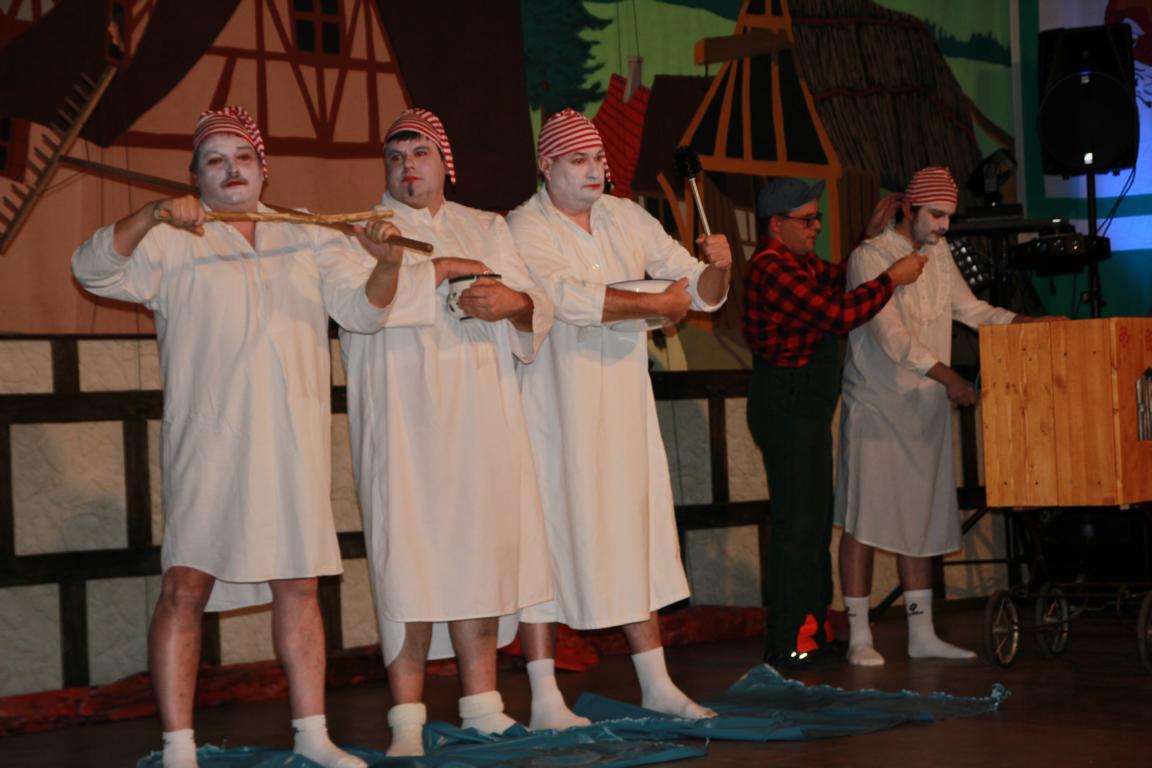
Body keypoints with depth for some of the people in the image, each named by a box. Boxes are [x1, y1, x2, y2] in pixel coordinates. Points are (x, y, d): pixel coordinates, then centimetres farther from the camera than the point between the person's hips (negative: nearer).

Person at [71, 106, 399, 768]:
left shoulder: (309, 240, 15)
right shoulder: (173, 243, 5)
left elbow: (357, 305, 7)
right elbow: (93, 268, -8)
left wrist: (385, 266, -14)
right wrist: (151, 216, -23)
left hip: (293, 440, 3)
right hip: (207, 438, -3)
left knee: (298, 585, 8)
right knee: (186, 586, -8)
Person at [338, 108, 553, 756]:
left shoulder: (488, 229, 20)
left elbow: (538, 311, 13)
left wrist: (513, 302, -10)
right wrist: (440, 271, -9)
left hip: (480, 417, 3)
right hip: (403, 417, -3)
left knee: (481, 554, 0)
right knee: (409, 558, -9)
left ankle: (483, 706, 7)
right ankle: (408, 721, -7)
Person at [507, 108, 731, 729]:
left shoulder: (628, 219, 8)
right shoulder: (525, 228, -8)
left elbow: (701, 294, 8)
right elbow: (569, 299, -25)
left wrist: (717, 267, -15)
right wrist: (657, 304, -15)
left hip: (622, 404, 5)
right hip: (555, 407, -5)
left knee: (635, 535, 7)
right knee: (547, 535, -2)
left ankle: (656, 684, 15)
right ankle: (544, 699, 2)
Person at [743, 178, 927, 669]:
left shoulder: (801, 263, 15)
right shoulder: (774, 271, -19)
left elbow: (840, 281, 30)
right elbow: (840, 313, -23)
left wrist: (871, 237, 20)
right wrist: (892, 279, -13)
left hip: (805, 407, 11)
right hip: (787, 406, -11)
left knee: (814, 518, 15)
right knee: (798, 522, -10)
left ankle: (813, 628, 23)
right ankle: (788, 642, -7)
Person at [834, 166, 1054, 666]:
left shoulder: (939, 255, 12)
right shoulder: (870, 258, -12)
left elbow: (970, 309, 17)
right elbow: (891, 334, -21)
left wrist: (1029, 323, 4)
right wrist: (947, 377, -27)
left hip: (927, 410, 7)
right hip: (876, 406, -7)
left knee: (921, 521, 8)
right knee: (864, 519, -5)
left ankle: (922, 635, 13)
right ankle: (859, 638, -1)